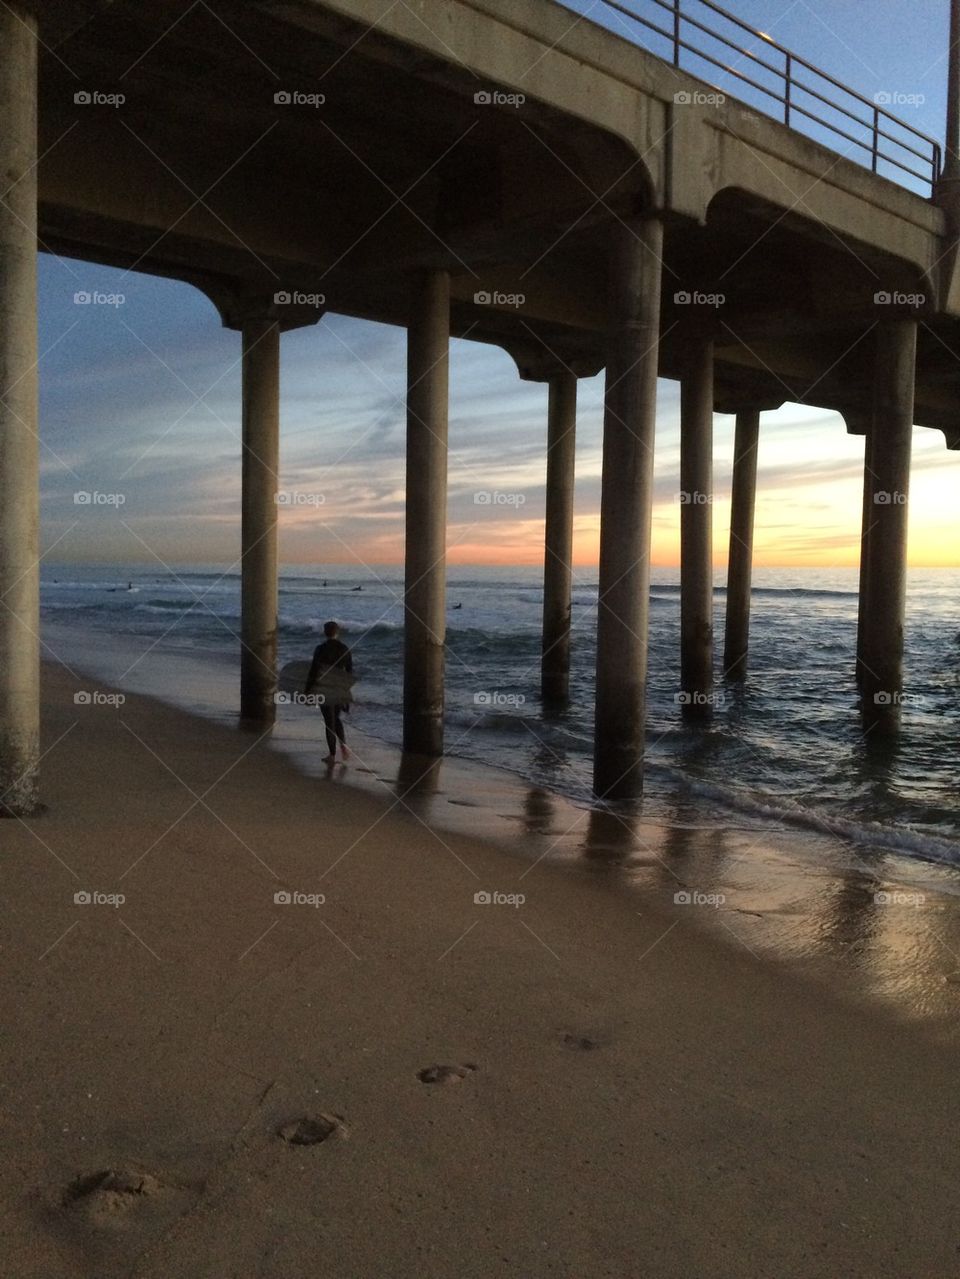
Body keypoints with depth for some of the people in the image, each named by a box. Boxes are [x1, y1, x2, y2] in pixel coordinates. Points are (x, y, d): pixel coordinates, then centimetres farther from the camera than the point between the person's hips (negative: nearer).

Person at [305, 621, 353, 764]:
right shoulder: (345, 649, 0)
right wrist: (347, 690, 18)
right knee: (337, 719, 21)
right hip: (341, 690, 3)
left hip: (325, 690, -3)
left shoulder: (320, 649, -10)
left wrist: (307, 691, -2)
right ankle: (344, 746, 5)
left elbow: (313, 671, -9)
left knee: (329, 722, 4)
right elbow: (350, 671, 6)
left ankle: (332, 755, 7)